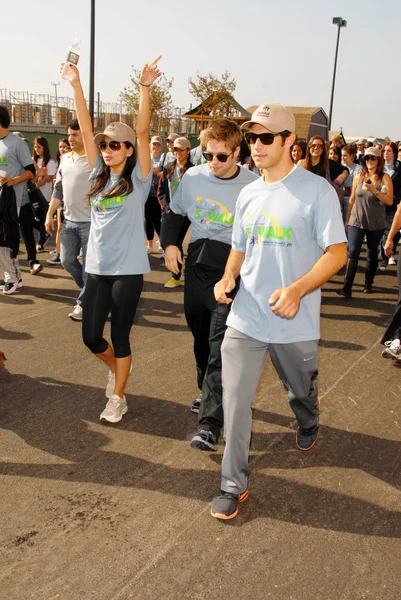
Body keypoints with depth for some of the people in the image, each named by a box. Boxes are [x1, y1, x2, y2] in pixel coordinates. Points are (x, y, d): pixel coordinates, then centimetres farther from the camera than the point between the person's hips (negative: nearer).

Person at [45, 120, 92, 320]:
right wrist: (50, 214, 14)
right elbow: (58, 189, 17)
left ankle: (84, 303, 12)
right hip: (69, 221, 8)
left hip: (89, 222, -8)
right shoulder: (65, 158, 11)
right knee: (67, 260, 13)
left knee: (89, 264, 0)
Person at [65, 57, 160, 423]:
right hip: (97, 267, 5)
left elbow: (143, 132, -15)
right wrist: (76, 85, -2)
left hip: (127, 269, -4)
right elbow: (86, 129, 2)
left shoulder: (138, 177, -4)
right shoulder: (99, 174, 7)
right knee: (91, 337, 8)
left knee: (120, 336, 5)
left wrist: (145, 88, -25)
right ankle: (116, 368, 39)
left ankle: (118, 397, 22)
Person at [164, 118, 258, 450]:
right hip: (197, 264, 5)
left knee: (220, 345, -12)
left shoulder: (253, 185, -9)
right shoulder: (193, 177, 3)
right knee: (200, 336, 18)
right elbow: (176, 213, 18)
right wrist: (170, 243, 3)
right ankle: (208, 392, 41)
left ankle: (210, 423, -11)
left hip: (231, 271, -5)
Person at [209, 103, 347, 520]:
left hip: (294, 322, -3)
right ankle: (234, 485, 14)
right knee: (234, 401, -1)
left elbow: (337, 252, -14)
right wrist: (227, 279, -1)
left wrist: (297, 289, -28)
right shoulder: (248, 194, 8)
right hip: (245, 317, 4)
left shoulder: (316, 190, -10)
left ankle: (308, 424, 57)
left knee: (301, 392, 21)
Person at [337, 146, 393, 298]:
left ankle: (368, 284, 26)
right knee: (352, 253, -8)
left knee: (372, 254, 10)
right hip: (356, 221, 1)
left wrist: (374, 190, -24)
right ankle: (347, 288, -10)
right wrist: (347, 219, 12)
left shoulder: (384, 178, -3)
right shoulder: (359, 177, 4)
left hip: (376, 223, -1)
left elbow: (389, 201, -12)